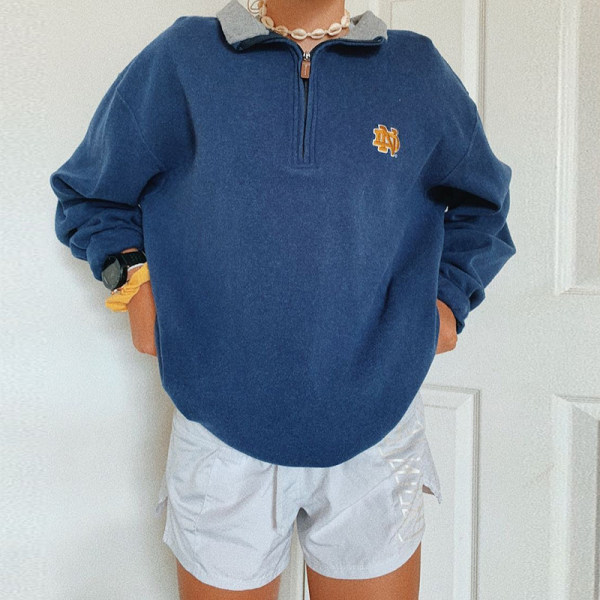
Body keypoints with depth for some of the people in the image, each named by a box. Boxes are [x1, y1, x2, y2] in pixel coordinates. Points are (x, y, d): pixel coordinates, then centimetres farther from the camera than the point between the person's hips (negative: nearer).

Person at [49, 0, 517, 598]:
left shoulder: (418, 71, 6)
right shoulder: (179, 60, 2)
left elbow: (480, 203, 21)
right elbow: (91, 193, 14)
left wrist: (448, 296, 7)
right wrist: (132, 276, -2)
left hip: (376, 426, 2)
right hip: (222, 430, 0)